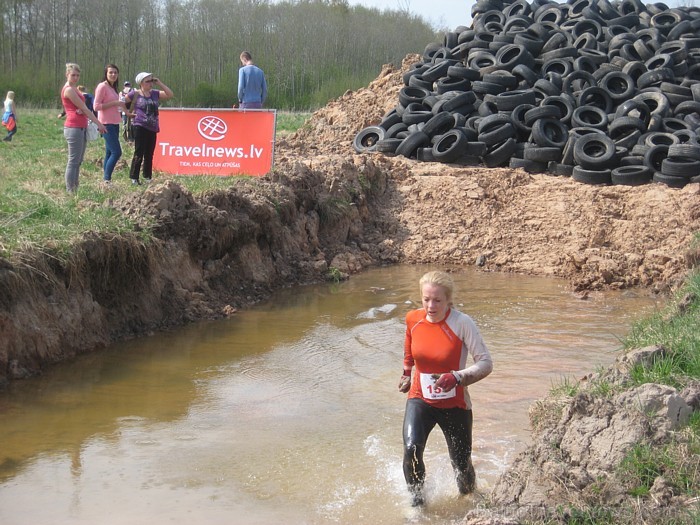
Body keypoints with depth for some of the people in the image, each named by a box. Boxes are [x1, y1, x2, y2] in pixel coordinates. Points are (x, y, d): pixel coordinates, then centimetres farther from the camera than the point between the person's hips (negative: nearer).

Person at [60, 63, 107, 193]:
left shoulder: (75, 89, 18)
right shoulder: (69, 90, -11)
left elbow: (83, 108, 16)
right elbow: (84, 108, -12)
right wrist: (98, 123, -10)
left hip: (81, 127, 10)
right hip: (74, 128, -10)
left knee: (78, 161, 11)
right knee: (73, 161, -9)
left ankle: (75, 190, 16)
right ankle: (70, 191, -7)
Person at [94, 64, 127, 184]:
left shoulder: (113, 88, 15)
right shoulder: (102, 86, -11)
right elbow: (96, 106, -16)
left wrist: (121, 106, 8)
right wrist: (114, 103, -18)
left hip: (114, 124, 9)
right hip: (107, 124, -9)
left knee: (110, 153, 9)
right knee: (116, 152, -14)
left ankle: (106, 179, 12)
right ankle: (106, 179, -10)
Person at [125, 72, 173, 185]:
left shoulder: (155, 93, 11)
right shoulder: (135, 93, -2)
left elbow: (170, 95, 5)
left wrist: (159, 83, 1)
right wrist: (128, 113, 2)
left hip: (153, 128, 5)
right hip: (140, 127, -5)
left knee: (149, 154, 10)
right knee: (139, 153, -8)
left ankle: (147, 177, 18)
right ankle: (134, 178, -3)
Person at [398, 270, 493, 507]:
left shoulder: (462, 323, -20)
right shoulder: (413, 319, -7)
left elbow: (486, 363, -21)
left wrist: (457, 377, -37)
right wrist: (406, 374, 29)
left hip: (454, 405, -2)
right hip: (420, 400, 2)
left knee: (462, 464, 9)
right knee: (411, 450, -23)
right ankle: (417, 503, -2)